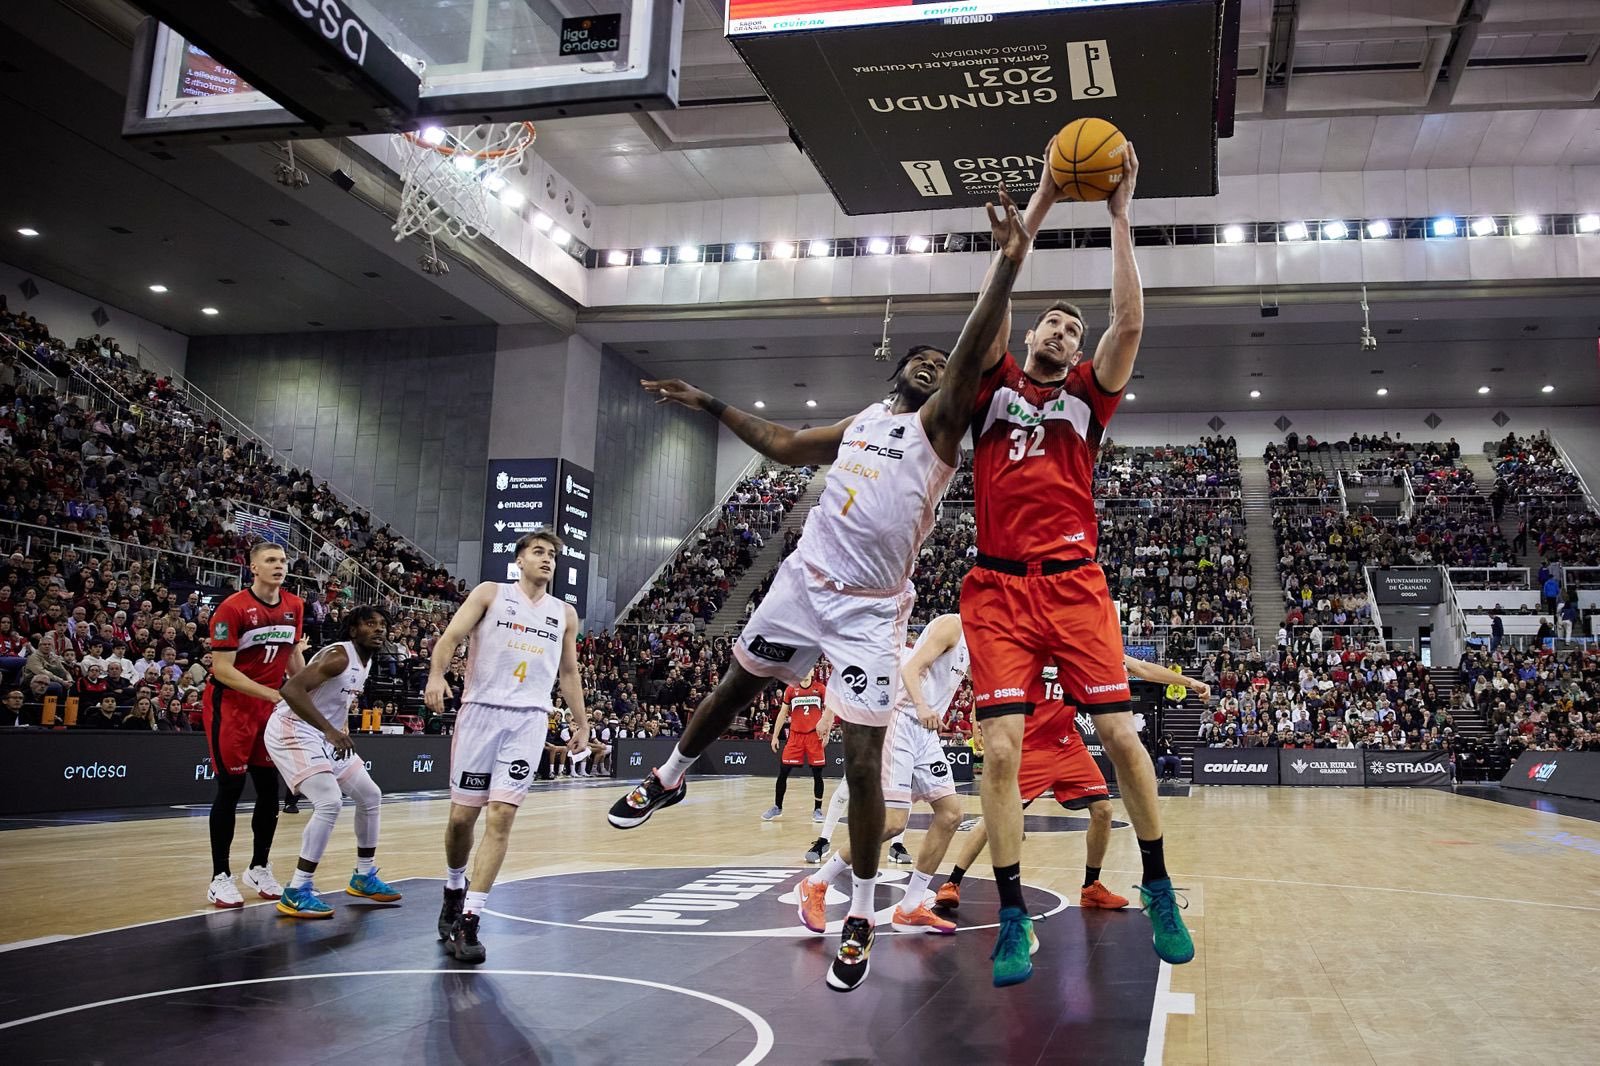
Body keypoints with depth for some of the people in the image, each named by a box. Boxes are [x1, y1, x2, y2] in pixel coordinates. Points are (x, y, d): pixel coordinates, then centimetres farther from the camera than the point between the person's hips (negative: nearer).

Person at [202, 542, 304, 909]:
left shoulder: (294, 606, 1)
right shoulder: (232, 608, -18)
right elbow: (222, 669, -20)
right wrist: (274, 695, -24)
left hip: (272, 705, 6)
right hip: (230, 704, -6)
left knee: (270, 788, 7)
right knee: (231, 787, -4)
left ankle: (260, 868, 21)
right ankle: (220, 878, 6)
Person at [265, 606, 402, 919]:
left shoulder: (366, 663, 8)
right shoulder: (338, 656, -21)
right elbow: (292, 689, -34)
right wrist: (330, 731, -40)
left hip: (325, 737, 10)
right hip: (293, 731, -10)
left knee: (370, 796, 12)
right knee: (330, 802, -24)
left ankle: (364, 877, 26)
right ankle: (296, 893, -15)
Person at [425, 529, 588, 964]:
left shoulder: (564, 614, 15)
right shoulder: (490, 594, 6)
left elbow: (569, 672, 23)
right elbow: (452, 635, -6)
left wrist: (581, 724, 20)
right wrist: (436, 675, -24)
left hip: (529, 719, 2)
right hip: (481, 711, -1)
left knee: (501, 817, -10)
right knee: (462, 815, 4)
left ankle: (468, 921, -8)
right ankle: (454, 892, 33)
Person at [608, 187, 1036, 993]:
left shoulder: (939, 424, -3)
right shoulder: (862, 422, 14)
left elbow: (970, 357, -21)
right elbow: (784, 446, 29)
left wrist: (1009, 265, -34)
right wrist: (711, 405, 28)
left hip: (871, 609, -5)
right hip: (803, 581, 6)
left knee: (863, 761, -7)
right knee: (734, 687, 22)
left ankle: (860, 920, 8)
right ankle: (668, 779, 50)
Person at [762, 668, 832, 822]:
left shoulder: (821, 689, 1)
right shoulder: (791, 690, 4)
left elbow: (830, 711, 4)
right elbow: (782, 714, 10)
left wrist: (826, 734, -4)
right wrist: (775, 736, 8)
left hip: (815, 736, -1)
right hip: (795, 735, 1)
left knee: (817, 774, 1)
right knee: (783, 772, -1)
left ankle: (817, 809, 13)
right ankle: (777, 807, 13)